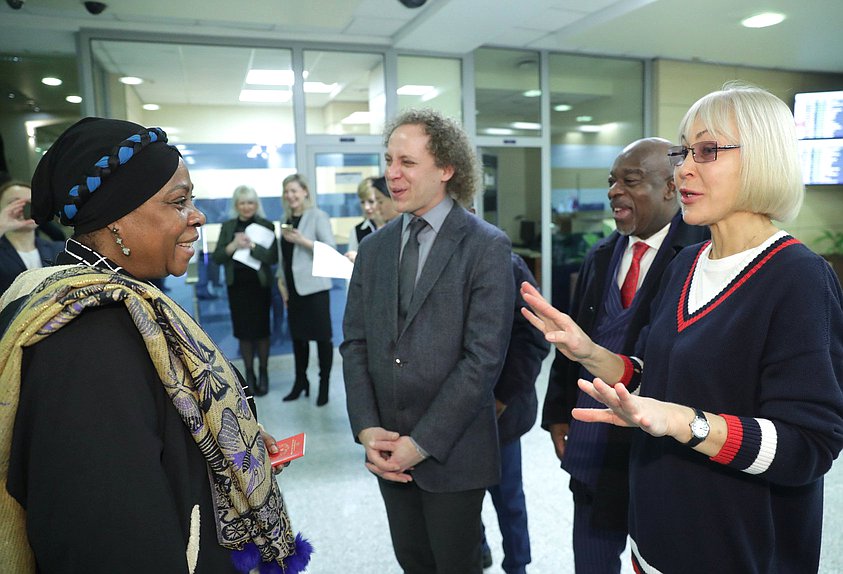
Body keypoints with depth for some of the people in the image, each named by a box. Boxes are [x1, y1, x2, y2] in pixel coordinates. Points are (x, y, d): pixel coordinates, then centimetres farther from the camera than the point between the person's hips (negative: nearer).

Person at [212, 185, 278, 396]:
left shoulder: (266, 225, -3)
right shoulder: (228, 226, 6)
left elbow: (273, 257, -12)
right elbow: (216, 258, 2)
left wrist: (251, 245, -22)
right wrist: (233, 246, -15)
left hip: (259, 285, -3)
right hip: (237, 286, 3)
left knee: (261, 330, 4)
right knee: (243, 331, 7)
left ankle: (263, 372, 19)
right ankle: (249, 373, 20)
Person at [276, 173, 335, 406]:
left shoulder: (318, 216, -5)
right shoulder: (287, 220, 14)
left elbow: (332, 249, -13)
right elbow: (284, 255, 17)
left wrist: (302, 240, -20)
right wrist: (281, 280, 9)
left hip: (314, 286, -6)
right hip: (293, 287, 6)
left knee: (322, 336, 1)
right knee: (297, 336, 12)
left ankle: (324, 384, 13)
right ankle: (300, 381, 25)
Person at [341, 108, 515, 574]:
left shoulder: (486, 247, -11)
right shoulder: (374, 248, 5)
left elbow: (484, 357, -16)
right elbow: (354, 343, 5)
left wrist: (423, 442, -16)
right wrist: (366, 429, -6)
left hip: (453, 451, -4)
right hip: (388, 449, 5)